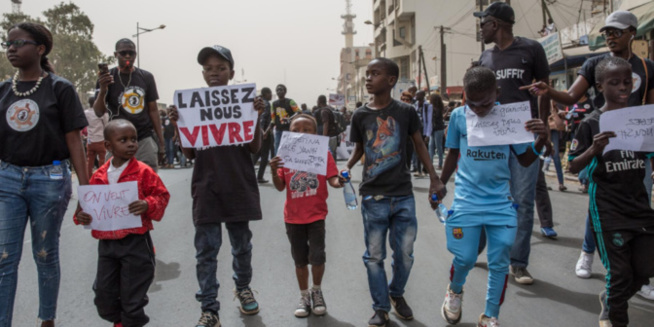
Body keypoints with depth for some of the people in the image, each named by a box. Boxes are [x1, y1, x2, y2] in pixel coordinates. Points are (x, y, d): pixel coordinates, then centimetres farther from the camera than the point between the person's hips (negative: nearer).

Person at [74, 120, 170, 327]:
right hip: (107, 242, 4)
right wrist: (81, 215, -6)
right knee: (103, 293, 13)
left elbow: (162, 196, -4)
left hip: (135, 241, -4)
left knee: (132, 294, 4)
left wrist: (148, 205, -23)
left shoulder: (143, 172, -6)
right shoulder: (99, 176, 5)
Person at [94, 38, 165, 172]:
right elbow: (99, 112, -4)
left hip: (145, 139, 2)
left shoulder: (146, 77, 8)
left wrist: (161, 142, 7)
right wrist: (102, 90, -23)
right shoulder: (107, 77, 1)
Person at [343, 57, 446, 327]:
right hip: (373, 197, 0)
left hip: (403, 195, 0)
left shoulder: (406, 112, -3)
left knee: (405, 253, 10)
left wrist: (434, 179, 4)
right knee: (374, 256, 7)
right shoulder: (360, 116, 0)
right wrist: (347, 167, -5)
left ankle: (397, 293, 36)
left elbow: (419, 145, 7)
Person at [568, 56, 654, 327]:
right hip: (607, 207, -4)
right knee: (620, 271, 2)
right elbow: (573, 167, -8)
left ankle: (610, 300, 38)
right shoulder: (592, 123, -8)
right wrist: (594, 149, -26)